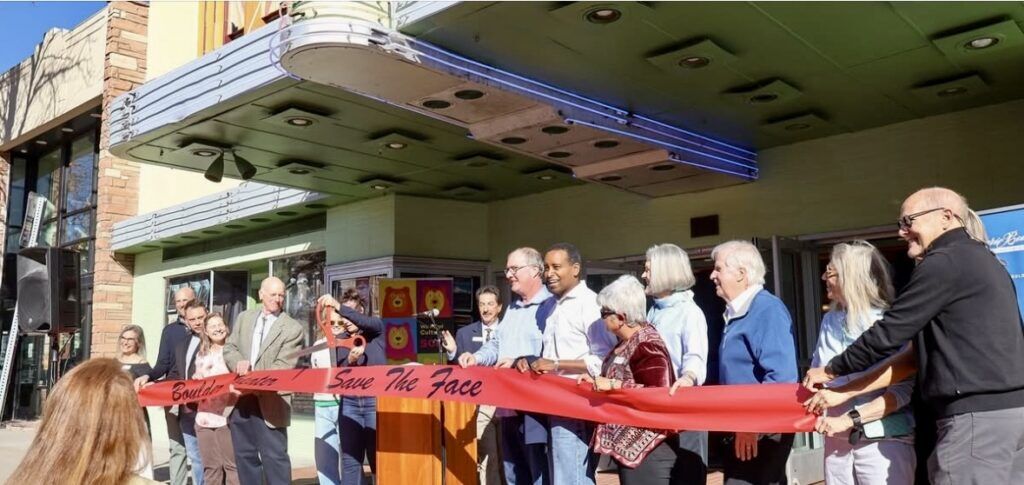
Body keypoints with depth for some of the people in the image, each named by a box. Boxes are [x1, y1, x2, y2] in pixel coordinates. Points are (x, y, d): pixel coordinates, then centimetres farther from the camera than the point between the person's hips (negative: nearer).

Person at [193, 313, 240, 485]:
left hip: (227, 416, -5)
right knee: (210, 465, 8)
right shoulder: (202, 354, 17)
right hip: (204, 417, 5)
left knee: (232, 464, -6)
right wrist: (196, 379, 6)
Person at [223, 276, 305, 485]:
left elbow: (283, 366, -12)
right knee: (244, 455, 13)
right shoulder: (243, 318, 13)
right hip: (240, 398, 5)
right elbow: (229, 348, 12)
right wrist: (239, 362, -11)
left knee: (274, 456, -3)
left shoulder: (293, 328, -5)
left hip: (269, 402, -5)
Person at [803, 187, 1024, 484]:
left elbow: (887, 335, -10)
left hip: (977, 415, -10)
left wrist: (830, 371, 6)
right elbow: (919, 355, 17)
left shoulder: (944, 263, -11)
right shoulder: (977, 259, 20)